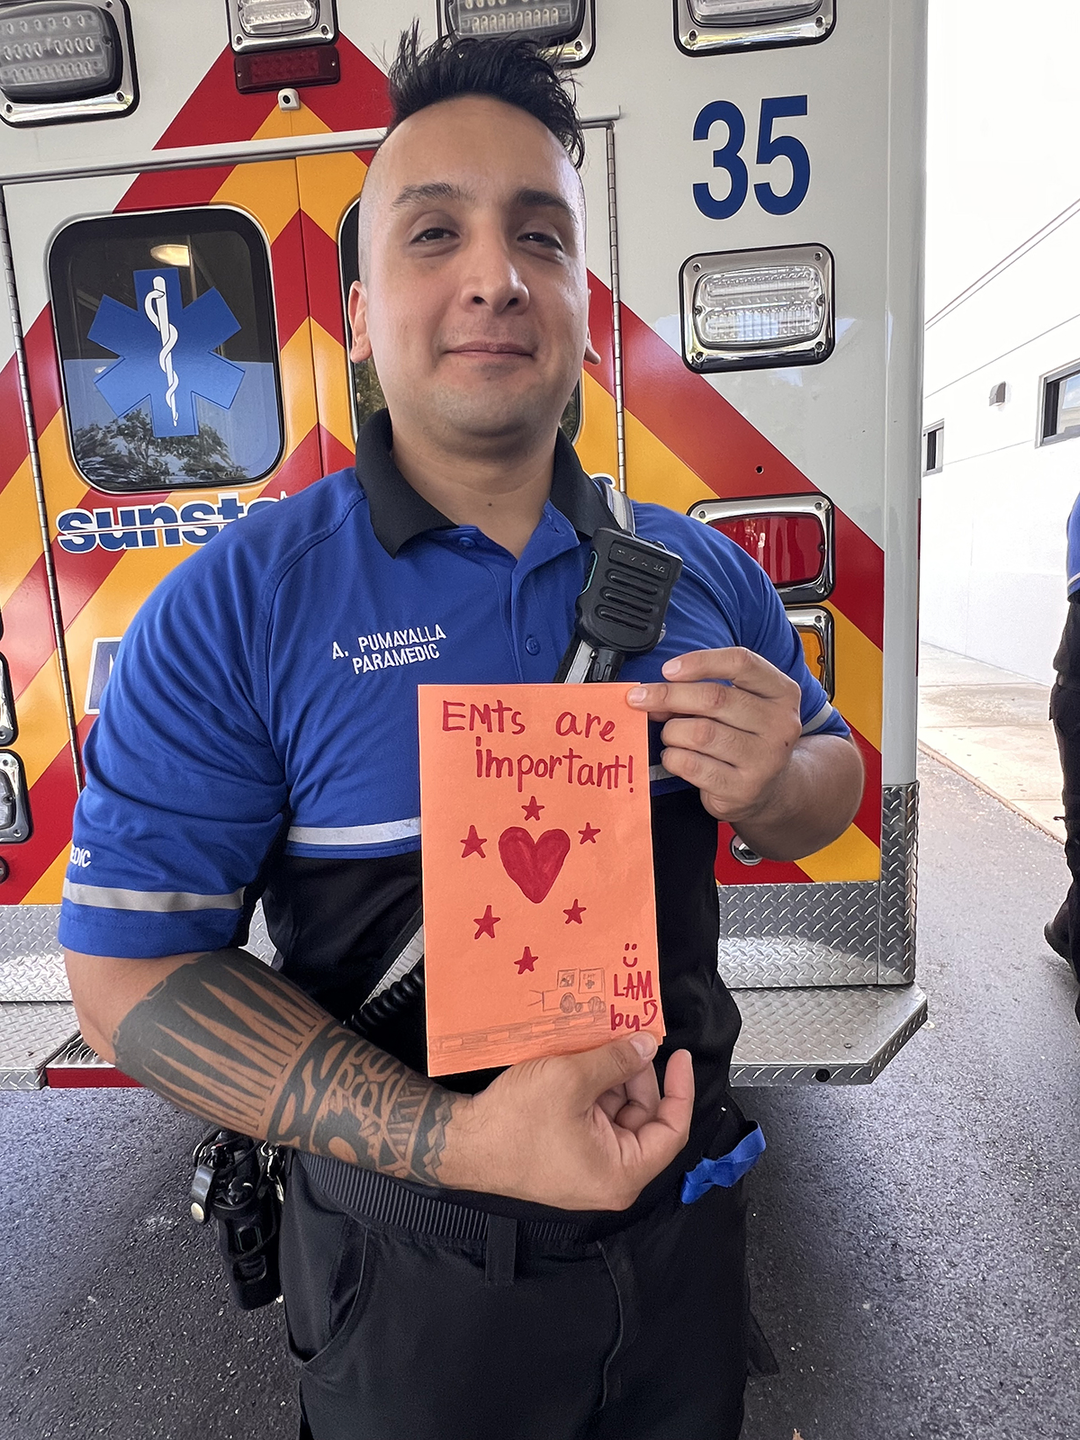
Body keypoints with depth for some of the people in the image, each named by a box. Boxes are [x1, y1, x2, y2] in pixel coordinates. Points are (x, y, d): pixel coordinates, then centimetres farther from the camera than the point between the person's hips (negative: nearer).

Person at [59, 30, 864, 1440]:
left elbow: (835, 779, 7)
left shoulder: (703, 573, -4)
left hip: (685, 1212, 4)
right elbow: (131, 965, -16)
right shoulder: (233, 608, -17)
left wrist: (773, 785, -19)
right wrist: (455, 1139, -27)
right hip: (416, 1267, -3)